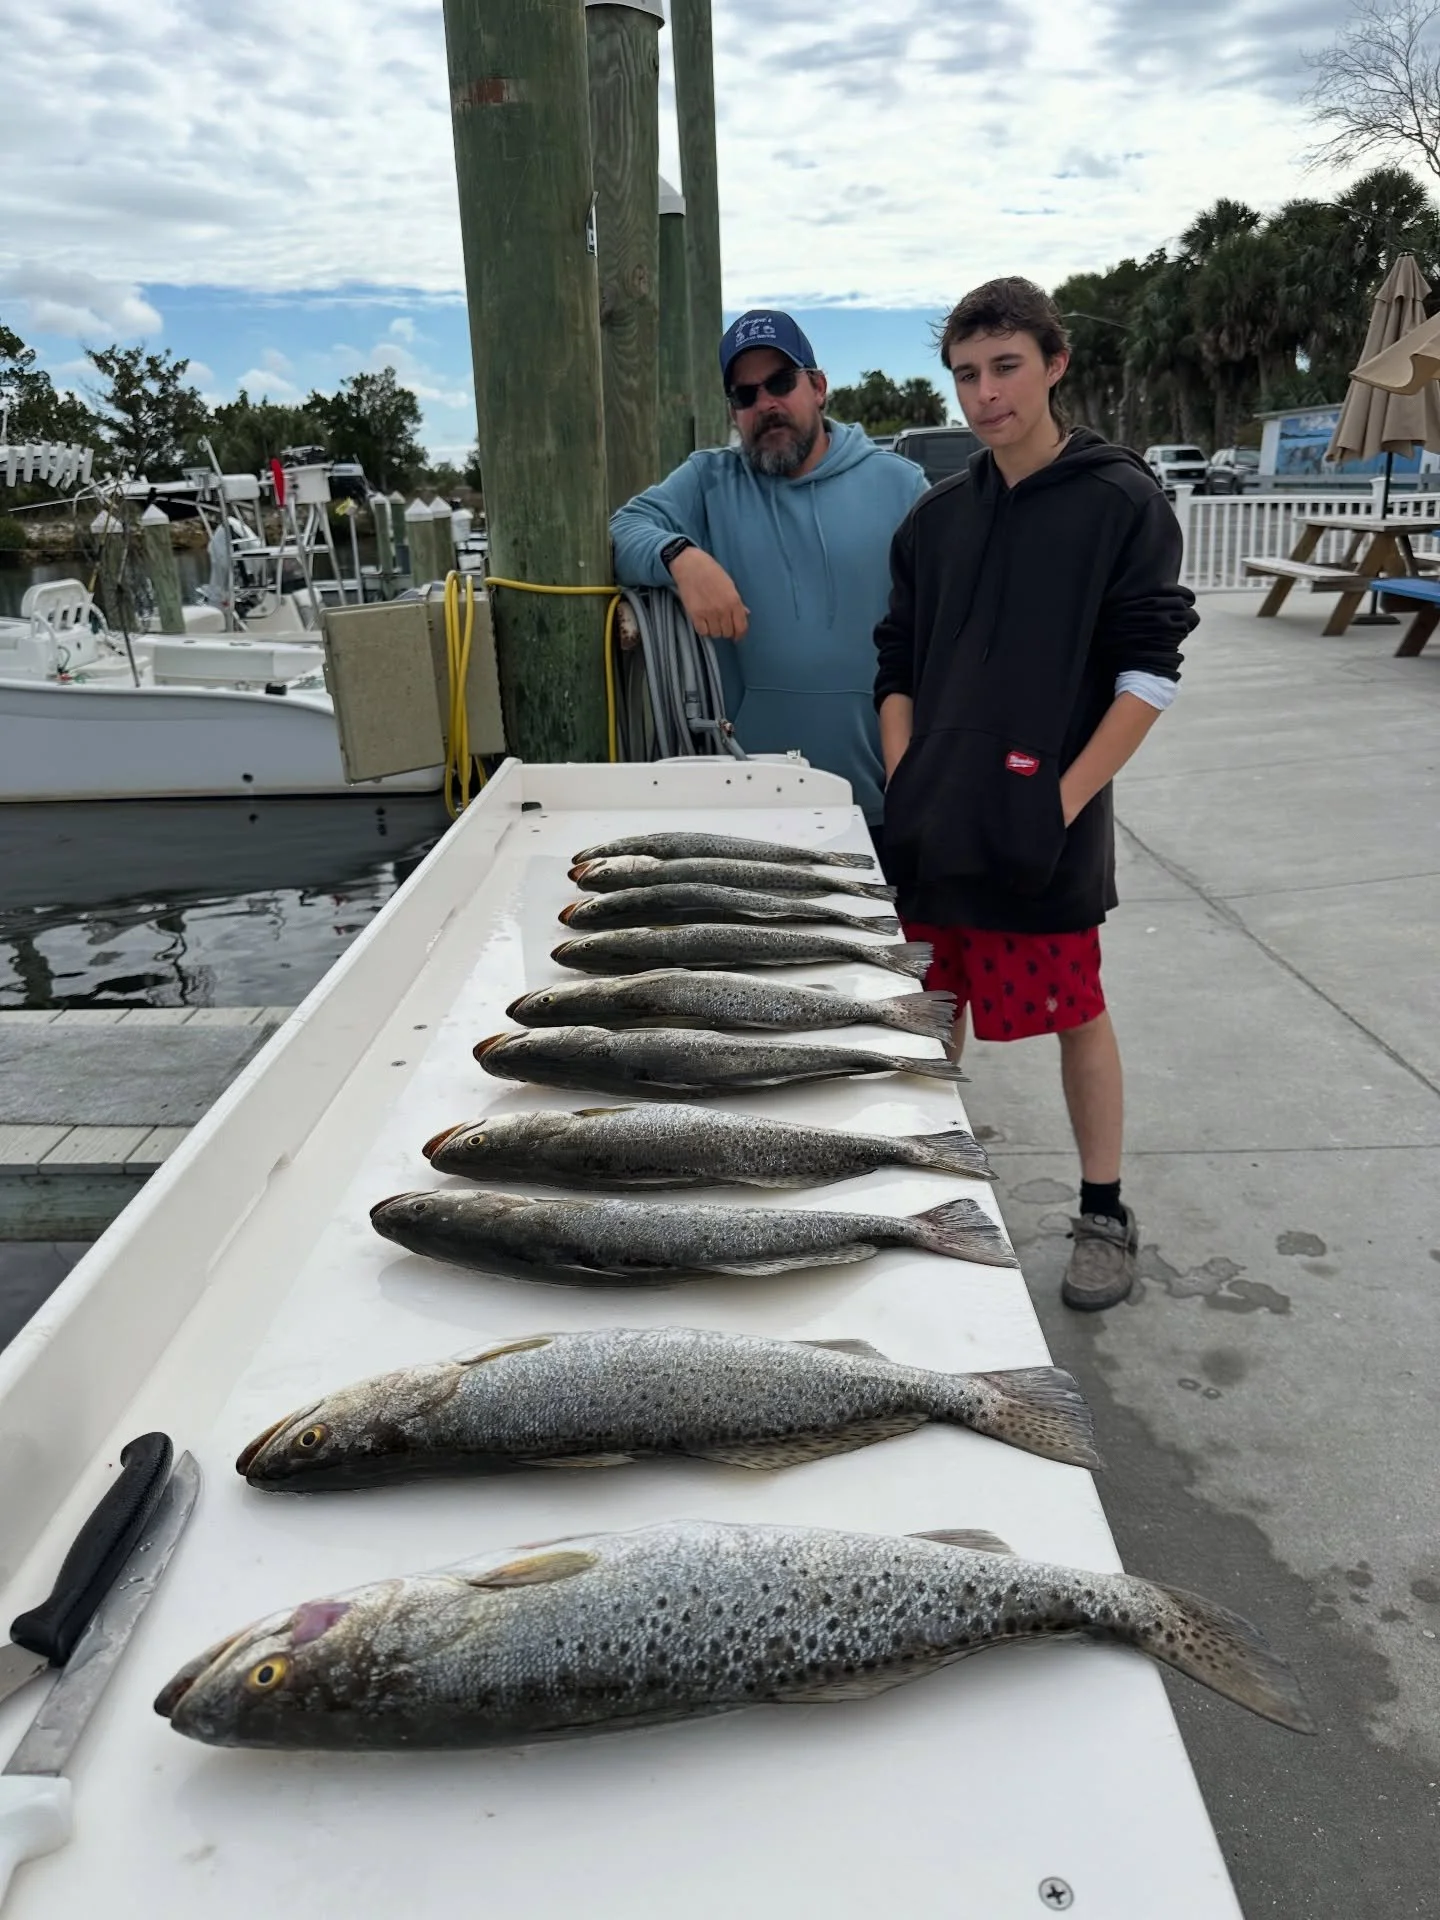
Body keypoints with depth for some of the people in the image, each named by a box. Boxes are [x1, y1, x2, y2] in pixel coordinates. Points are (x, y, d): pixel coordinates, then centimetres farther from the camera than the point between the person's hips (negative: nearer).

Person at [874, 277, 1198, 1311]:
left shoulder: (1121, 501, -3)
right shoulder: (936, 517, 10)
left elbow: (1148, 676, -8)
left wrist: (1066, 801, -13)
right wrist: (906, 789, 2)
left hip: (1045, 826, -4)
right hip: (933, 827, 5)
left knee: (1076, 1014, 4)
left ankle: (1105, 1214, 21)